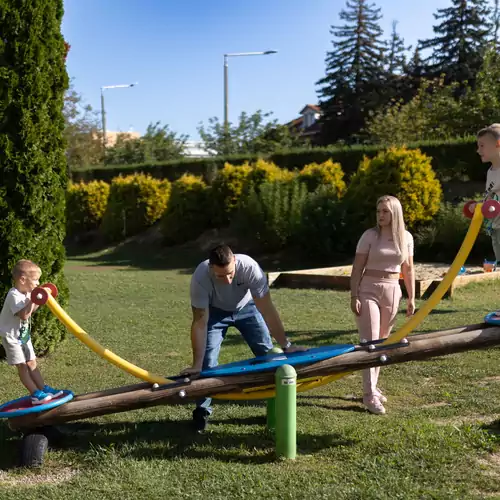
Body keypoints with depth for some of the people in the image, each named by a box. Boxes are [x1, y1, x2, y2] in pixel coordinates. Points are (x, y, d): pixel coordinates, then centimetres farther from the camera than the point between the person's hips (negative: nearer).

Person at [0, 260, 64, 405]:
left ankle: (43, 388, 15)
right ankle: (36, 394, -6)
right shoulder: (14, 296, -27)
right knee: (22, 366, -6)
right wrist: (33, 300, -35)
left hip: (24, 335, 9)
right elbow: (24, 315, -36)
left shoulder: (26, 293, 1)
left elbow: (31, 310, 15)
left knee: (31, 362, 11)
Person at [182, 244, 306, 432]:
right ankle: (202, 411, 6)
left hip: (246, 307, 1)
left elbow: (267, 310, -31)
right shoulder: (200, 277, -38)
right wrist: (197, 364, -32)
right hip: (214, 311, -1)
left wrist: (285, 345, -28)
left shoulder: (249, 266, -39)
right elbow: (200, 322, -31)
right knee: (208, 360, -13)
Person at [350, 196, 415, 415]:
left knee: (382, 342, 11)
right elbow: (357, 268, -6)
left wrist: (411, 297, 7)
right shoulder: (369, 236, -7)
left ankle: (372, 387, 24)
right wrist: (353, 296, -12)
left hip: (392, 292, 4)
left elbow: (408, 269, 10)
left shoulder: (406, 237, 3)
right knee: (369, 342, -7)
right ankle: (369, 394, -6)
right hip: (368, 290, -4)